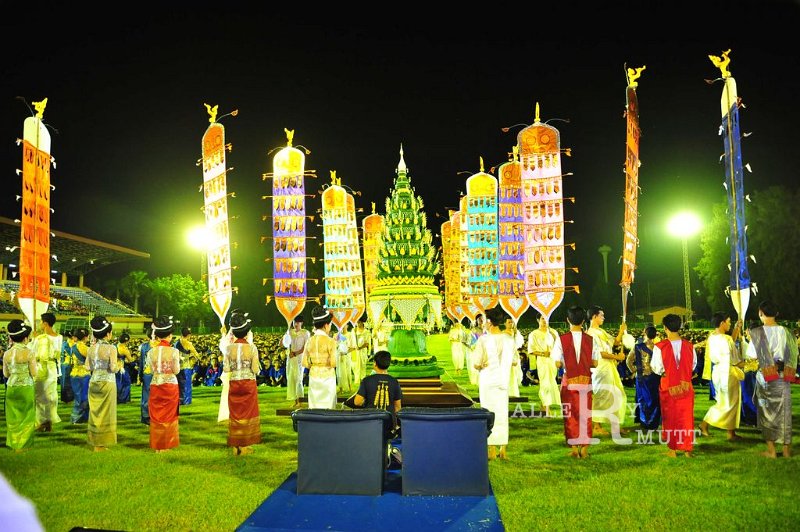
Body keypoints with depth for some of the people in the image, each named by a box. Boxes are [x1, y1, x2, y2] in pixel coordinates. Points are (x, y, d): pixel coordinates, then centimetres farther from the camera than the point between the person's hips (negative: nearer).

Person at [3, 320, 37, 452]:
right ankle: (22, 444, 15)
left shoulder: (7, 354, -3)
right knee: (25, 416, 10)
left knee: (13, 417, 16)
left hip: (11, 388, 4)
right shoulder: (29, 353, -15)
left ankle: (13, 442, 25)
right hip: (26, 388, -4)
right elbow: (34, 373, -12)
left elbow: (5, 374, 6)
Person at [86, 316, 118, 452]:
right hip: (107, 382, -5)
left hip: (94, 382, 5)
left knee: (95, 412, 13)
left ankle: (96, 443, 19)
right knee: (106, 413, 5)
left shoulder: (91, 348, 2)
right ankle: (103, 444, 9)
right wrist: (117, 367, 2)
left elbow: (88, 367, 3)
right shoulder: (111, 348, -13)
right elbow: (113, 368, -19)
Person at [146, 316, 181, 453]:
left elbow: (151, 370, 3)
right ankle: (167, 445, 14)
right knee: (169, 416, 10)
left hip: (156, 385, 2)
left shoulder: (151, 352, -3)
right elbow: (176, 370, -8)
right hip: (170, 385, -2)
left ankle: (157, 445, 16)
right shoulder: (174, 351, -11)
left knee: (156, 416, 12)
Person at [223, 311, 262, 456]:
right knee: (248, 413, 8)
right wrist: (257, 366, 9)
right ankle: (245, 446, 10)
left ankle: (236, 446, 15)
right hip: (249, 383, -2)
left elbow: (226, 369, -4)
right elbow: (256, 369, -11)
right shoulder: (252, 347, -10)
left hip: (234, 383, 2)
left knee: (235, 413, 11)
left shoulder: (229, 348, -4)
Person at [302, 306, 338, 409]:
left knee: (314, 405, 10)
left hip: (313, 375, 5)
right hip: (327, 376, -5)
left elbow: (305, 363, 4)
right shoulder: (330, 341, -12)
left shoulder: (309, 341, 2)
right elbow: (333, 363, -16)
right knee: (327, 405, 2)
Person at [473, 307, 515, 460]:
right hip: (503, 381, 4)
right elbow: (514, 361, 8)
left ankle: (492, 451, 8)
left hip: (487, 380, -4)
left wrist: (479, 367, 8)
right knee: (502, 413, 12)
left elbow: (477, 364, -14)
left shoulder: (483, 340, -14)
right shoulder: (509, 339, 0)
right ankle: (503, 450, 16)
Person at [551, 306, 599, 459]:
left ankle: (574, 449, 9)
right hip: (586, 381, 2)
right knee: (586, 415, 9)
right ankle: (584, 449, 11)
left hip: (569, 381, -1)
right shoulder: (591, 340, -3)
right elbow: (595, 363, -1)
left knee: (570, 416, 7)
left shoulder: (561, 339, -9)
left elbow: (557, 364, -9)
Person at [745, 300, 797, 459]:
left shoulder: (758, 332, -10)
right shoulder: (786, 332, 0)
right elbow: (793, 355, 4)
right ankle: (786, 449, 16)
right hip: (783, 377, 3)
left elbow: (752, 356, -7)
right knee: (784, 411, 10)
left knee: (767, 411, 8)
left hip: (765, 376, -3)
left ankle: (771, 450, 10)